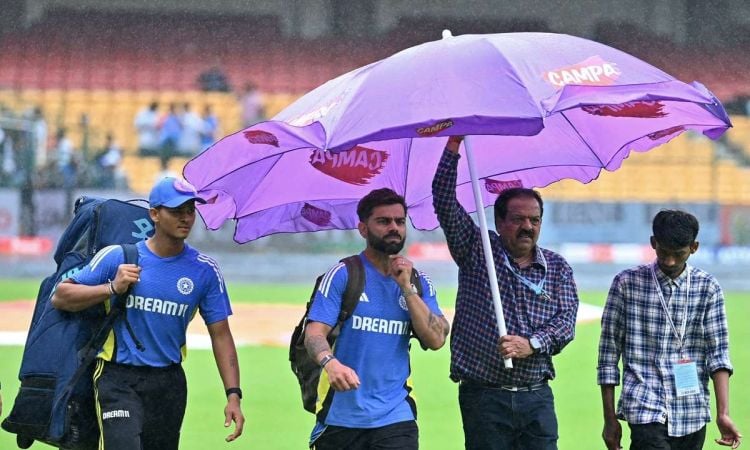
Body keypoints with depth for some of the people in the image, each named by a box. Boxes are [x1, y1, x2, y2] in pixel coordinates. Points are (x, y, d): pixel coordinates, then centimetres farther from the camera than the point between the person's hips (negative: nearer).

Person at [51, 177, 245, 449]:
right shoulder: (117, 256, -2)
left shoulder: (205, 270, 4)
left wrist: (233, 395, -2)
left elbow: (220, 334, 6)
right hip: (118, 378, -3)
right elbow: (60, 297, 0)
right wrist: (112, 288, -14)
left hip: (169, 383, 3)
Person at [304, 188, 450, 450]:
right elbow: (314, 333, -11)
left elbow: (436, 340, -2)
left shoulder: (419, 282, 9)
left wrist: (406, 288, -9)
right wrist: (330, 362, -33)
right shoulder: (342, 275, -2)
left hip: (395, 417, 2)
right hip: (340, 416, -1)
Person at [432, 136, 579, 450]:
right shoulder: (477, 252, 6)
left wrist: (532, 344, -18)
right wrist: (454, 145, -8)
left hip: (536, 397, 2)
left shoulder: (557, 268, 11)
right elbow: (444, 202, -2)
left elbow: (566, 320, 0)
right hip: (483, 396, -2)